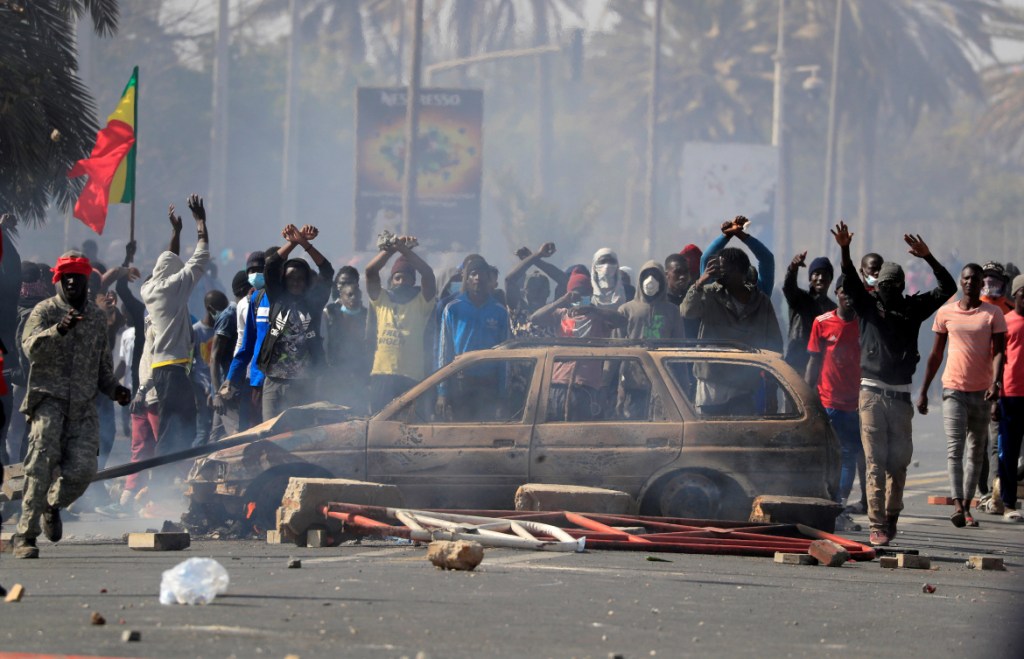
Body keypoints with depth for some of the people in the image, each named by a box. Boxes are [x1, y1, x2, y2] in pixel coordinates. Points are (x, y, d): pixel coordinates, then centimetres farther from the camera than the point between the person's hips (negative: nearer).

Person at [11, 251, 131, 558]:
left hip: (84, 407, 4)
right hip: (49, 399, -4)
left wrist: (115, 390, 9)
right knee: (41, 467, -16)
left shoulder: (97, 318, 18)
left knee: (83, 469, -8)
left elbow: (103, 366, 27)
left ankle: (53, 506, 23)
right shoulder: (44, 311, 1)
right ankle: (25, 535, -13)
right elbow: (32, 347, -18)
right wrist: (59, 330, -34)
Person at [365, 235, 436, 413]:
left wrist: (405, 251, -16)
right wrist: (391, 250, -10)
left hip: (411, 378, -2)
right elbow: (370, 271, 2)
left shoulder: (421, 302, 9)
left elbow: (428, 274, -7)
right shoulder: (381, 299, 15)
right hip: (381, 374, 2)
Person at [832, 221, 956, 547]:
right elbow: (850, 282, -11)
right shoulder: (868, 305, 5)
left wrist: (928, 257, -10)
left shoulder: (912, 308, 9)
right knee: (876, 462, -6)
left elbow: (947, 288, 4)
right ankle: (877, 526, -8)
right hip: (872, 393, -2)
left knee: (899, 461, 3)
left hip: (900, 394, 2)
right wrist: (845, 250, -28)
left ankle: (891, 517, 17)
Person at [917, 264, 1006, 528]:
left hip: (981, 391, 1)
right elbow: (935, 355, 11)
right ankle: (957, 504, -24)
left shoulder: (993, 314, 2)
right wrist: (923, 391, 10)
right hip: (954, 389, -1)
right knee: (954, 447, -14)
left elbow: (998, 351, -5)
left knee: (976, 451, 6)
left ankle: (967, 506, 13)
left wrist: (995, 382, -23)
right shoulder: (946, 313, 6)